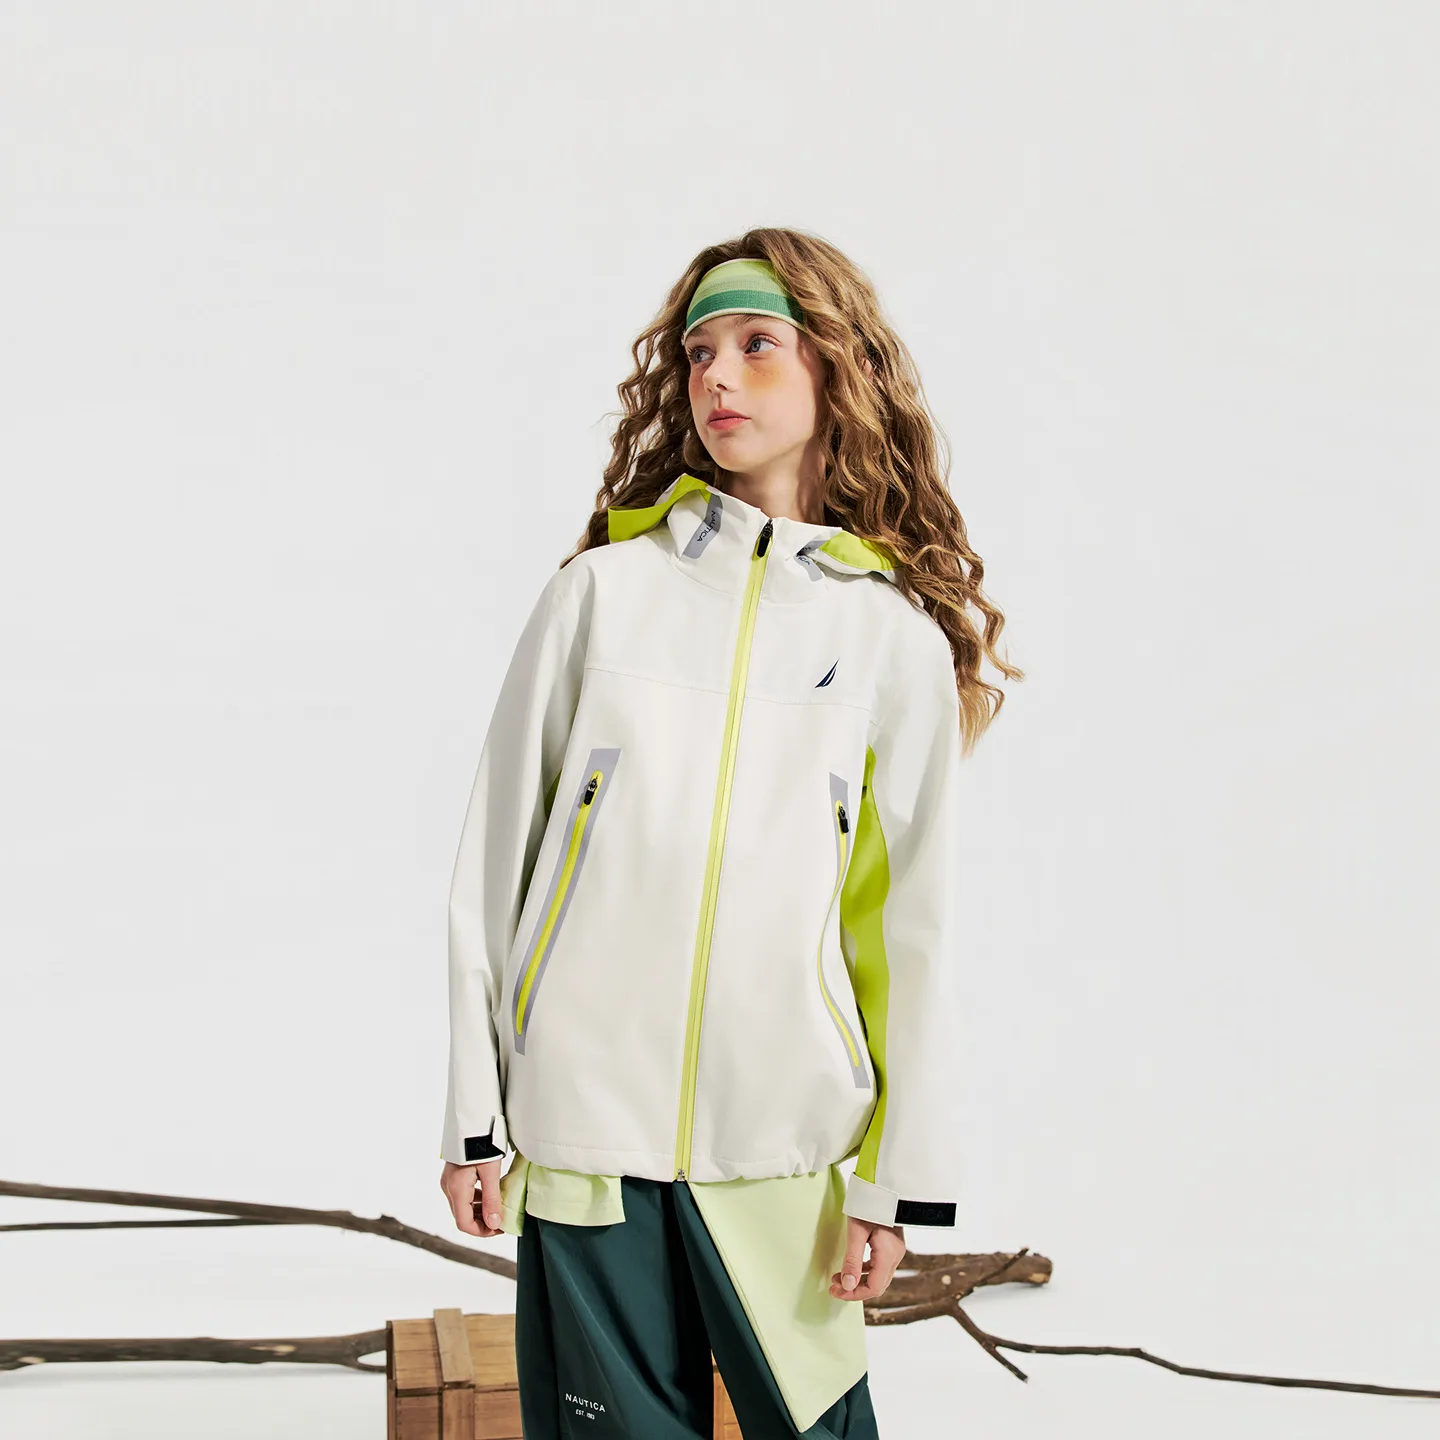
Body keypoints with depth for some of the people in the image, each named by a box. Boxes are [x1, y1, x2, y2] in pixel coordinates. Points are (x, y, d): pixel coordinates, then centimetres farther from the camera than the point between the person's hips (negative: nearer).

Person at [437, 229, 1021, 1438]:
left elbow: (919, 930, 5)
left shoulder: (898, 639, 4)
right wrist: (472, 1115, 3)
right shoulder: (604, 590, 4)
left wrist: (904, 1180, 2)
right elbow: (496, 858, 5)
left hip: (782, 1146, 0)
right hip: (582, 1124, 0)